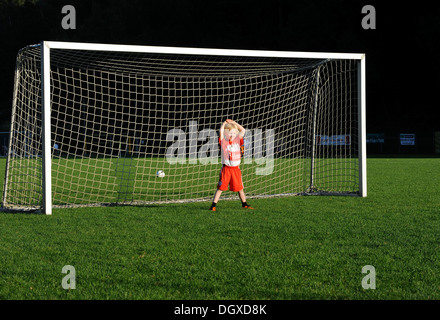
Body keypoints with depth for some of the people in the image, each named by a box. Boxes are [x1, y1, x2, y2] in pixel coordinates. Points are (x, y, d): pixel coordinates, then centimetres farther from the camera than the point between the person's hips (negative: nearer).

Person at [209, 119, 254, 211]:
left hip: (236, 168, 3)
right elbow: (221, 131, -13)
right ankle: (213, 205, -1)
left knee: (239, 187, 13)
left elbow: (243, 130, 9)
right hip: (226, 168, -3)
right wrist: (225, 123, 2)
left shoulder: (237, 140, 7)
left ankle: (244, 204, 27)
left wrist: (233, 122, 8)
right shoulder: (223, 141, -2)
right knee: (221, 187, -4)